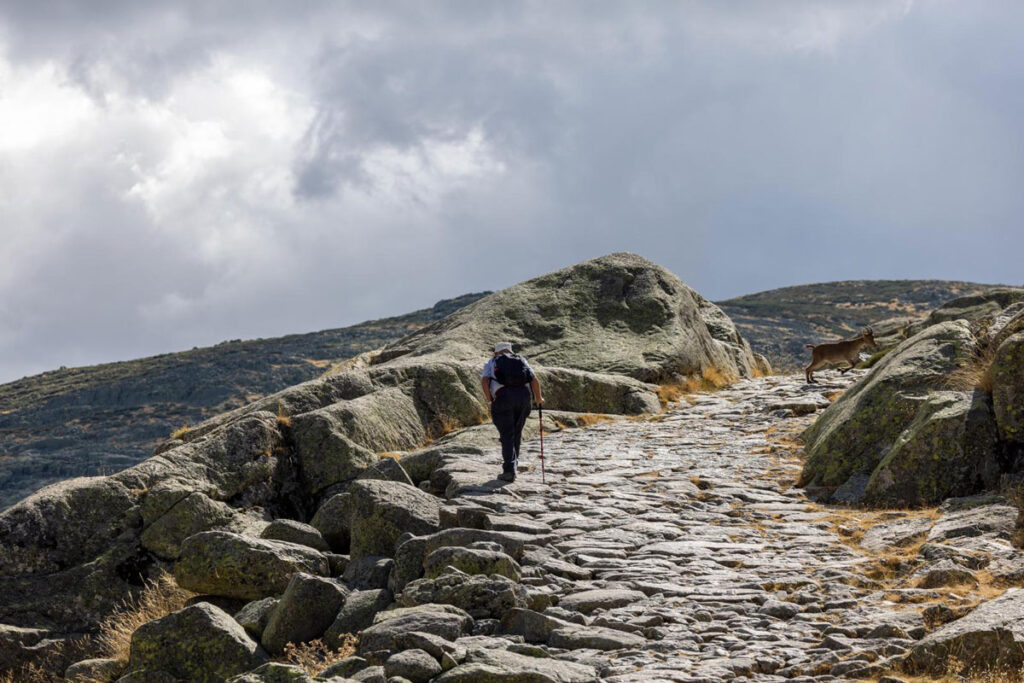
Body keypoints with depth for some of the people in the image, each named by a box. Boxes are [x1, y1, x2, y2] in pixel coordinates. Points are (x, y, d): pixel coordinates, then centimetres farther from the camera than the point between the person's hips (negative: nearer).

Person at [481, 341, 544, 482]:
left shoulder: (492, 362, 21)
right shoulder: (521, 361, 26)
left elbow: (484, 380, 0)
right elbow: (535, 380, 12)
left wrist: (490, 399, 7)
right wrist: (539, 398, 25)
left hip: (503, 395, -2)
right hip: (524, 395, 2)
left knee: (507, 434, -1)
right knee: (516, 433, 18)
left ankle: (509, 470, -12)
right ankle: (513, 464, 25)